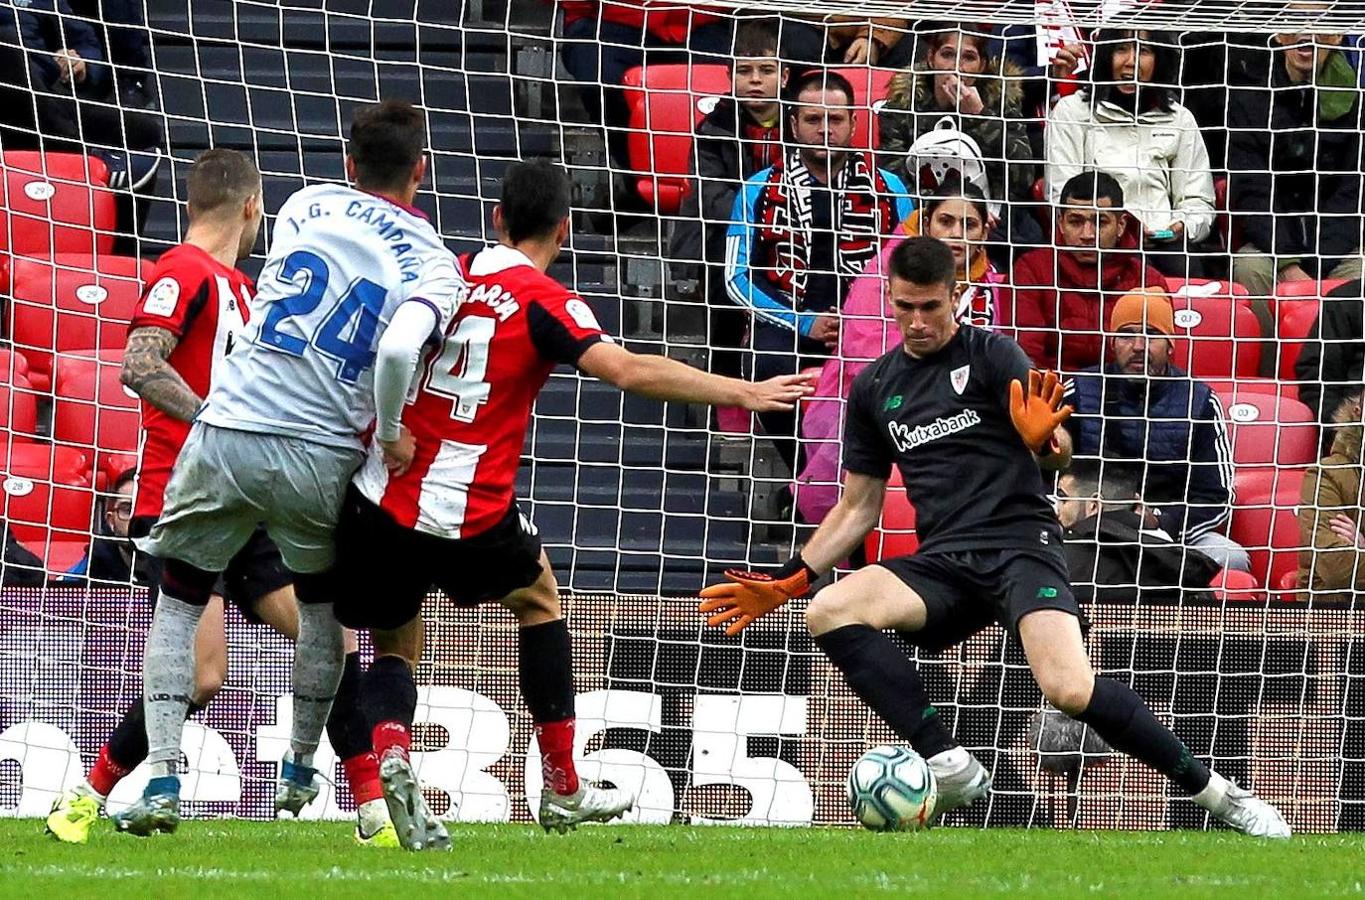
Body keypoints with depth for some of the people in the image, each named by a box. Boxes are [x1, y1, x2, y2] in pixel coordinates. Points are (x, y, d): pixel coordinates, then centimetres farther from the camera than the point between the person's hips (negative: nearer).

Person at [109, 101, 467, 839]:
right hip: (321, 458, 0)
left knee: (177, 605, 14)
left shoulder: (307, 206, 7)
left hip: (226, 437, 0)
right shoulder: (435, 265, -2)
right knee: (321, 605, 28)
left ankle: (162, 783, 1)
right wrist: (386, 433, -6)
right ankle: (299, 771, 35)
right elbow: (402, 345, -20)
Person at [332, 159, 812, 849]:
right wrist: (745, 393, -15)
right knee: (538, 598, 25)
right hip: (468, 517, -3)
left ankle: (391, 752, -15)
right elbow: (629, 371, -18)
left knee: (395, 648, 20)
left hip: (378, 502, 3)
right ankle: (563, 789, 27)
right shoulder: (545, 303, -5)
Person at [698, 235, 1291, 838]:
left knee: (1070, 689, -29)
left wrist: (1044, 439, -32)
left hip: (1020, 541, -5)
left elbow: (1059, 453, -8)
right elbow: (858, 507, 23)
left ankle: (1215, 794, -12)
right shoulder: (874, 388, 16)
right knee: (827, 612, -24)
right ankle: (948, 767, -26)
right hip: (943, 561, 5)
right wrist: (788, 580, 14)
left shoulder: (991, 355, 3)